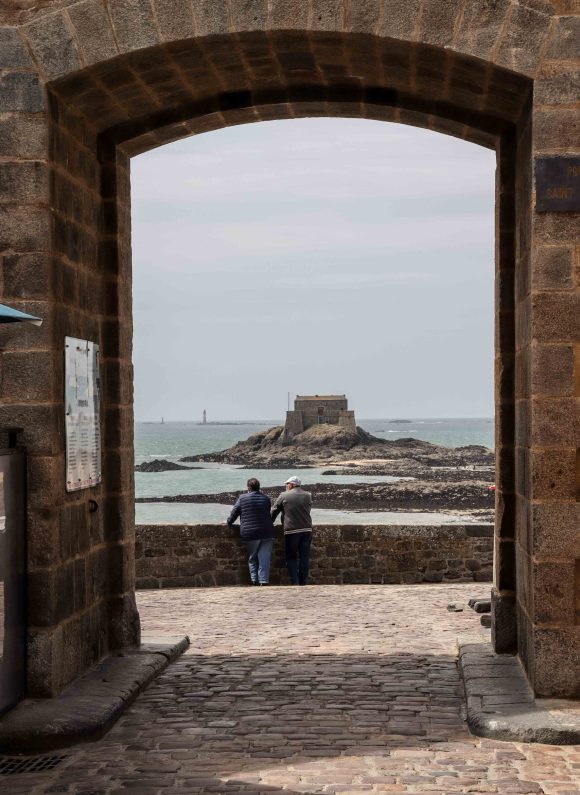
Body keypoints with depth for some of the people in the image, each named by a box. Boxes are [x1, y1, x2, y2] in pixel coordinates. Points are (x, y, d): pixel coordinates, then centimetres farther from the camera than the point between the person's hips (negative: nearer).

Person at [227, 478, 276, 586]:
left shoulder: (242, 498, -1)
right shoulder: (266, 499, 7)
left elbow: (234, 513, 4)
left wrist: (229, 522, 21)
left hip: (249, 534, -1)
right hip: (267, 533, 1)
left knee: (252, 558, 13)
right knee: (265, 558, 1)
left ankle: (254, 579, 4)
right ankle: (263, 580, -7)